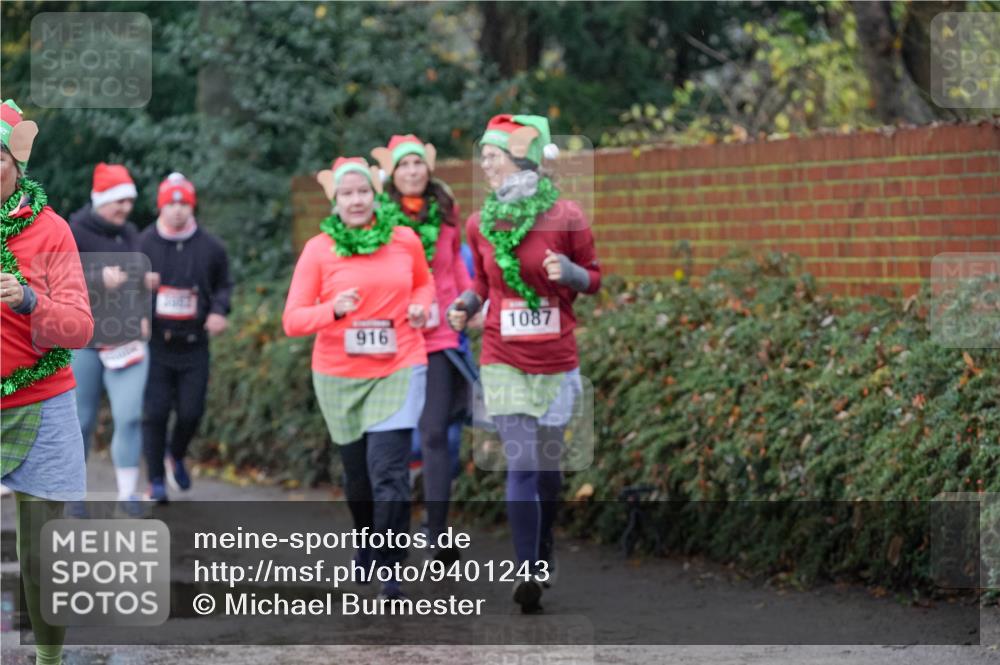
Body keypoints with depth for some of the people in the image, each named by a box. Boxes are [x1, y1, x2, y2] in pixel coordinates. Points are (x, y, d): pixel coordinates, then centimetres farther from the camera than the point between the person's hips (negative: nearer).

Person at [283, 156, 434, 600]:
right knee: (357, 472, 13)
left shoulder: (405, 241, 2)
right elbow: (292, 319, -6)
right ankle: (366, 542, 40)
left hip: (398, 370, -1)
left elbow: (424, 282, 23)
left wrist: (420, 306, 1)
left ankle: (390, 568, -9)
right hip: (339, 376, 1)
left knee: (388, 471, -14)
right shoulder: (319, 249, -3)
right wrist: (334, 310, -23)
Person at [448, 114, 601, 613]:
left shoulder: (565, 217, -6)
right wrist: (465, 305, -2)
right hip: (504, 362, 1)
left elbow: (594, 277, 3)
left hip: (557, 361, -1)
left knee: (548, 463, 10)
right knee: (521, 464, -10)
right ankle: (528, 572, -11)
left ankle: (543, 550, 33)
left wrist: (569, 272, -18)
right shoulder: (480, 224, 2)